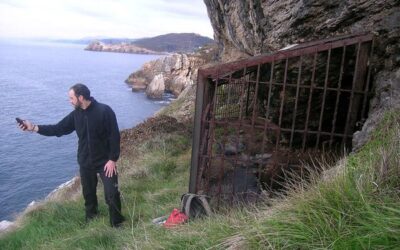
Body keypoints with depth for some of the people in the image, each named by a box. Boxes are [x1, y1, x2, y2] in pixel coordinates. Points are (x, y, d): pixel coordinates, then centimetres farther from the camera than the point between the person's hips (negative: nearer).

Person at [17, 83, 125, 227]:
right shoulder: (76, 114, 1)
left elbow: (114, 136, -17)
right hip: (85, 163, 6)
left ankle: (117, 225, 17)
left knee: (112, 194, -2)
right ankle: (91, 222, 39)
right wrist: (34, 128, -2)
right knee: (88, 194, 18)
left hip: (105, 162, -6)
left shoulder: (104, 111, -18)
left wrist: (113, 159, -18)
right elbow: (59, 129, 7)